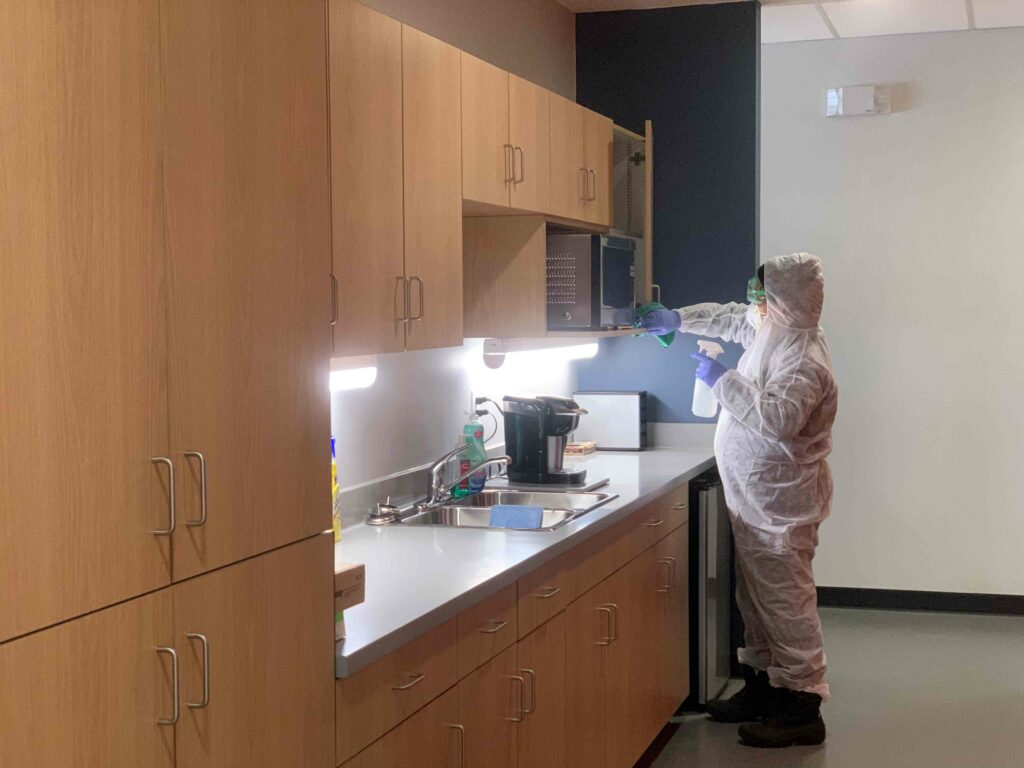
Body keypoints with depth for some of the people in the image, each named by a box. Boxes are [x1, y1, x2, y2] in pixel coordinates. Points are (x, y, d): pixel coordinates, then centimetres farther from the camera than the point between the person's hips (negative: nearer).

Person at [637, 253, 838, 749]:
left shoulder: (804, 360, -22)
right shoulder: (769, 330, 8)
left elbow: (777, 419, -34)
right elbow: (730, 319, 28)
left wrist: (722, 380, -24)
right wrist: (678, 319, 23)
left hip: (782, 503, -10)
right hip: (754, 498, 10)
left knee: (786, 603, -6)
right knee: (756, 597, 18)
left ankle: (802, 709, 1)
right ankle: (763, 686, 30)